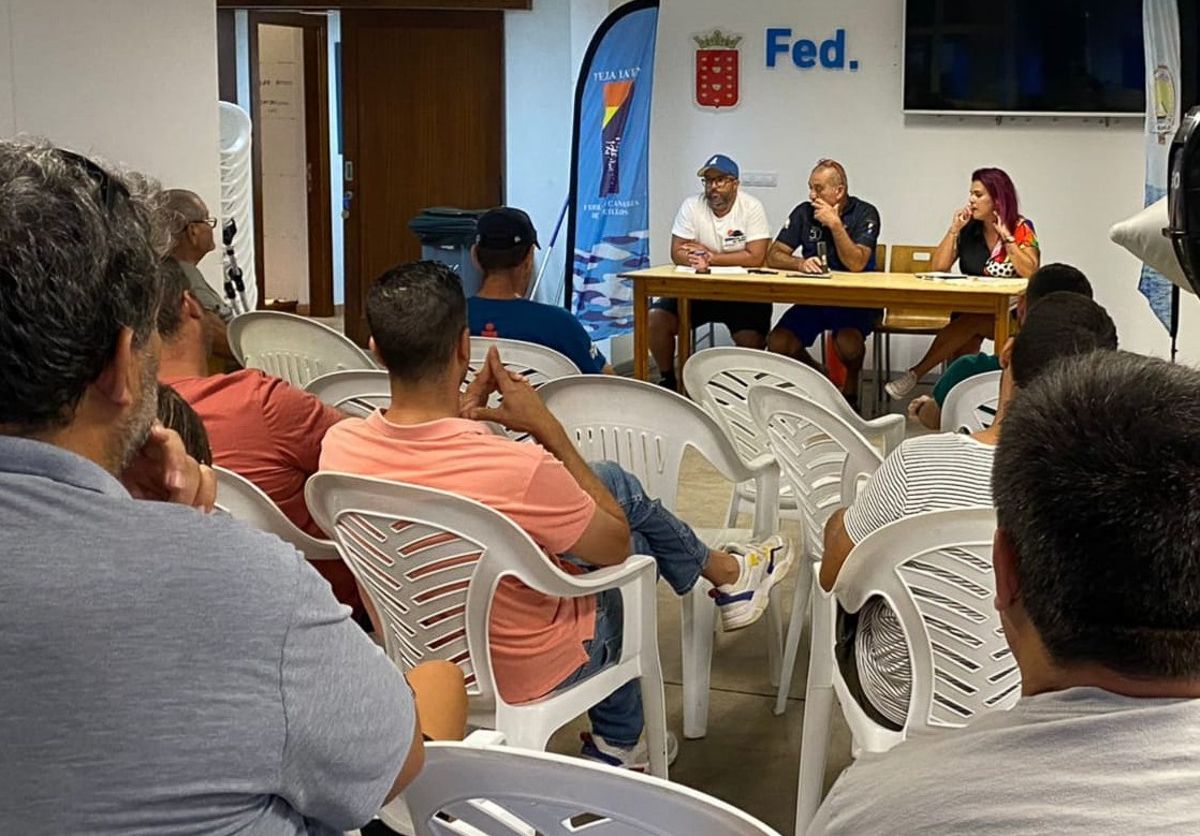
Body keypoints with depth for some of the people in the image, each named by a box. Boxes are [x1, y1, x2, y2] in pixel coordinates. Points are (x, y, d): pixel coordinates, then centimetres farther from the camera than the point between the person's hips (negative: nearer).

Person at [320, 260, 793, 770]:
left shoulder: (340, 446, -20)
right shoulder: (519, 471, -38)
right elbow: (617, 544, -16)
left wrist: (460, 416, -6)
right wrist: (548, 429, -14)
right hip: (529, 676, -5)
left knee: (613, 483, 20)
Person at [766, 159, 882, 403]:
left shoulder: (865, 214, -6)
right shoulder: (804, 213, 4)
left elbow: (856, 264, -18)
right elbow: (773, 256, -1)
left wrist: (835, 224, -19)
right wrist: (800, 264, -21)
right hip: (813, 298, 4)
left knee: (848, 343, -33)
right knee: (778, 344, -18)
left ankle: (851, 384, 2)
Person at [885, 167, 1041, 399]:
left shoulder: (1021, 229, -2)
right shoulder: (968, 229, 7)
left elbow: (1030, 273, -16)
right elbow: (937, 268, 1)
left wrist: (1006, 237, -16)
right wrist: (954, 229, -5)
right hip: (971, 308, 4)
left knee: (970, 321, -34)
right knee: (966, 335, -32)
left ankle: (916, 373, -36)